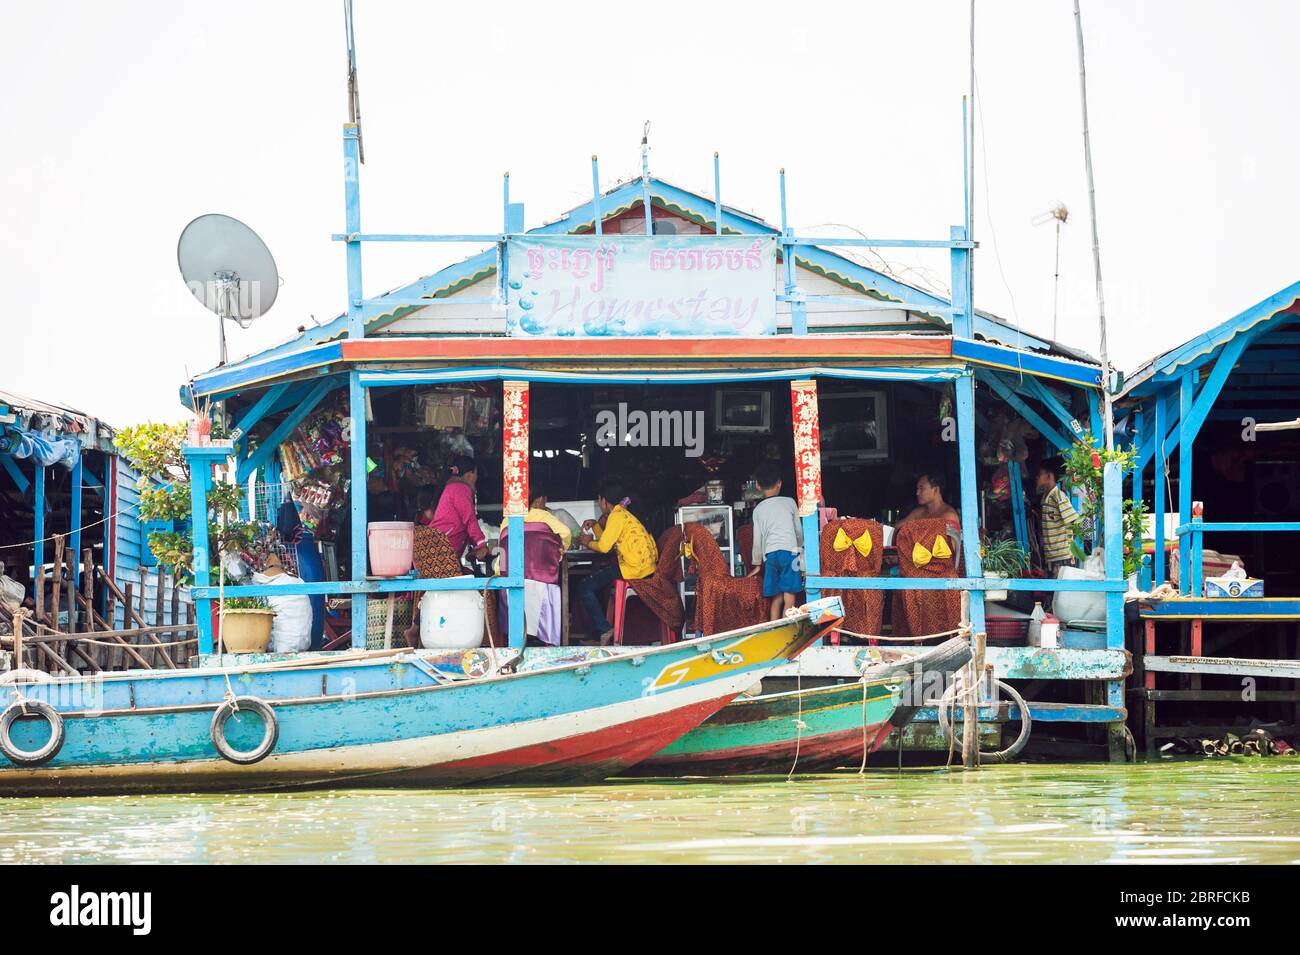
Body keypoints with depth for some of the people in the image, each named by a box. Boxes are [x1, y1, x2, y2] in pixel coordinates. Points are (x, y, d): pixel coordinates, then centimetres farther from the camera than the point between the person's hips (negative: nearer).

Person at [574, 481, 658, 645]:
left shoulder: (616, 516, -9)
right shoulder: (623, 514, 21)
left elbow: (604, 546, -14)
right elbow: (608, 542, 25)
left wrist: (589, 542, 5)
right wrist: (596, 526, 16)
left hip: (635, 568, -10)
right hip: (646, 565, 10)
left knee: (583, 587, -7)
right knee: (596, 579, 28)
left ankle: (605, 630, -10)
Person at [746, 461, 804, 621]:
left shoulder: (758, 510, 11)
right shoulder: (789, 502, 8)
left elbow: (757, 540, 11)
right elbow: (799, 531, 16)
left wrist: (757, 563, 23)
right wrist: (800, 548, 35)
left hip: (770, 554, 2)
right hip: (789, 551, -2)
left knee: (776, 600, 8)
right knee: (789, 599, -5)